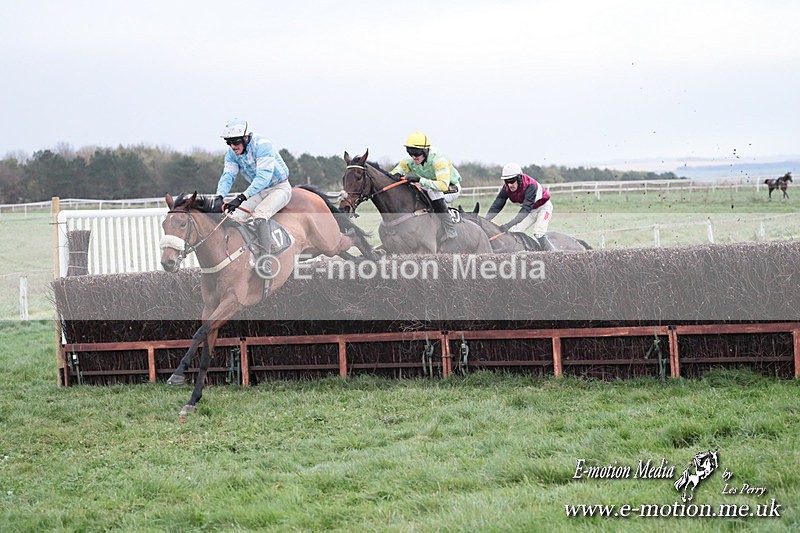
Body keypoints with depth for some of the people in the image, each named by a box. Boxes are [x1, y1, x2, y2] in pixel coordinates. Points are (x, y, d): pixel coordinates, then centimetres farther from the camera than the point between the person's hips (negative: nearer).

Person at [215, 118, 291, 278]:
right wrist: (219, 196, -33)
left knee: (259, 214, -32)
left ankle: (265, 261, -40)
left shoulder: (262, 145, -27)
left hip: (280, 188, -7)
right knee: (234, 217, -10)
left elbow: (264, 176, -37)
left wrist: (241, 197, -47)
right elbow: (228, 176, -10)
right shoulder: (232, 153, -4)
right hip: (258, 191, 7)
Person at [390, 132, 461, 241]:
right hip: (428, 189, 7)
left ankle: (450, 230, -35)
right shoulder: (410, 161, -13)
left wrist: (420, 180, -52)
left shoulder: (438, 159, -33)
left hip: (452, 188, -7)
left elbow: (443, 185, -46)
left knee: (433, 192, -39)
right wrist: (396, 175, -32)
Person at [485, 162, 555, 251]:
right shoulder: (506, 188, -20)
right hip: (531, 210, 7)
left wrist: (509, 224, -54)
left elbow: (526, 208, -45)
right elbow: (496, 206, -21)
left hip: (543, 207, -7)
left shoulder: (530, 185, -38)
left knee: (538, 233, -24)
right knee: (514, 231, -6)